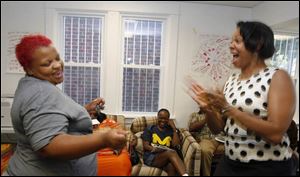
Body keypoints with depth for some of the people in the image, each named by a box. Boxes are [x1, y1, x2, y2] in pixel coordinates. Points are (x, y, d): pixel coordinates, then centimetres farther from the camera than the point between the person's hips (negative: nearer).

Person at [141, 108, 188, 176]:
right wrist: (154, 149, -17)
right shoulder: (150, 129, 15)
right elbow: (145, 145, 3)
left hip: (167, 158, 2)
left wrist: (174, 128, 5)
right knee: (172, 152, -35)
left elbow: (176, 145, 2)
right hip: (151, 157, -2)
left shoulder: (171, 131, 19)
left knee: (172, 166, -38)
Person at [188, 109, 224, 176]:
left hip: (220, 140, 3)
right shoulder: (195, 115, 17)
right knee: (205, 151, -36)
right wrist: (206, 119, -3)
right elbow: (191, 128, 0)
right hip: (206, 139, -3)